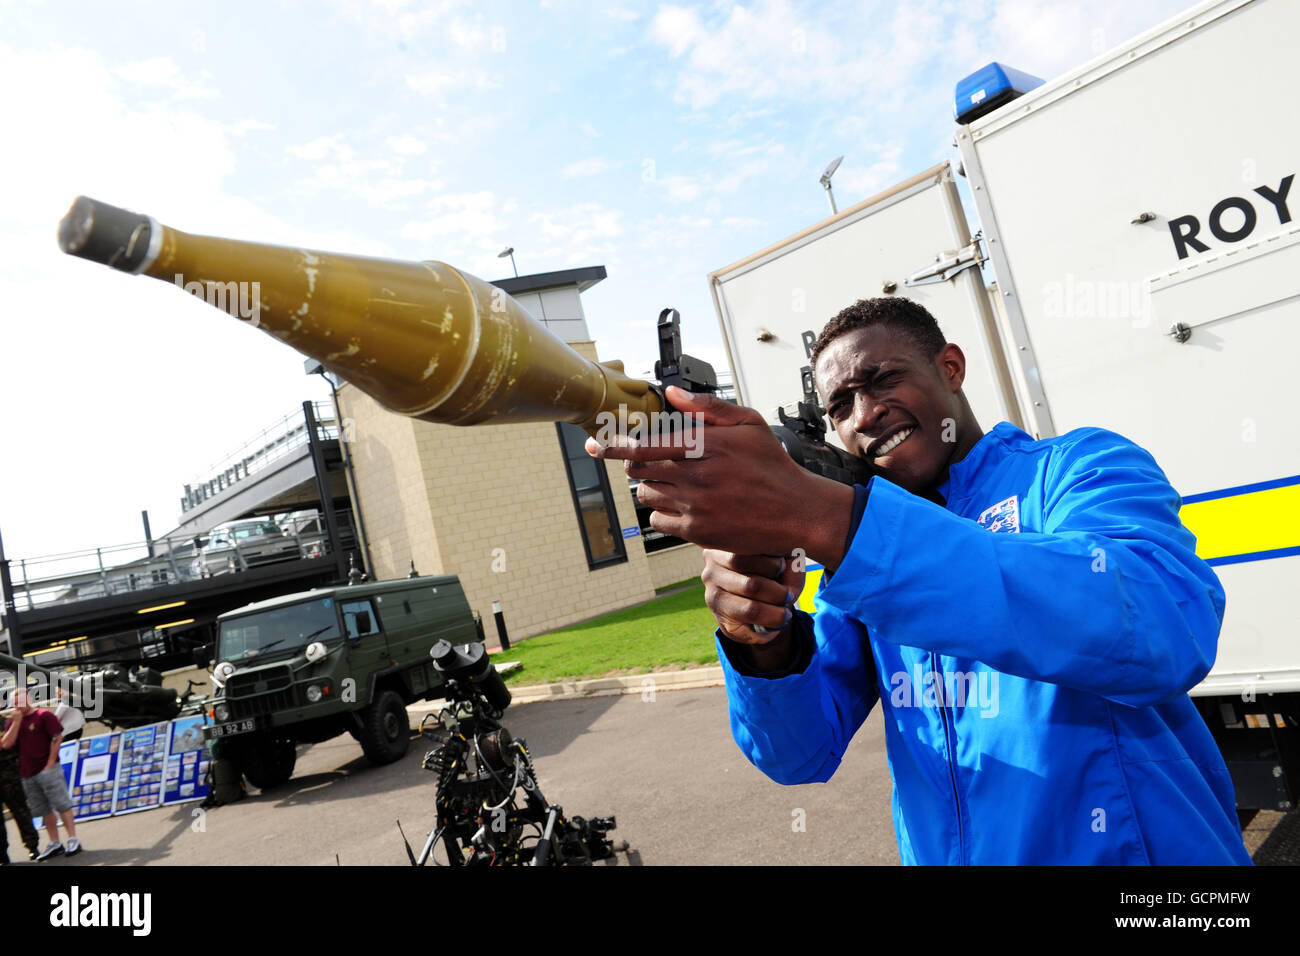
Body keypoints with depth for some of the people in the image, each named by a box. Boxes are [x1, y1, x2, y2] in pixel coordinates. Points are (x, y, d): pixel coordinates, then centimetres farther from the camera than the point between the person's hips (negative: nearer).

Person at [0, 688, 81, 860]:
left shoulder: (44, 715, -5)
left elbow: (57, 737, -10)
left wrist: (51, 762, -13)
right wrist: (16, 722, -7)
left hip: (47, 769, -6)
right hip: (27, 774, 6)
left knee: (62, 804, -5)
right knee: (44, 810, 11)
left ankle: (73, 839, -3)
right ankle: (54, 843, 17)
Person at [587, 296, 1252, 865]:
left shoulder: (1081, 469, -8)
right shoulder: (858, 547, 4)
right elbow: (802, 753, 0)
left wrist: (821, 518, -36)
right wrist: (763, 646, -22)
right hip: (940, 852, 4)